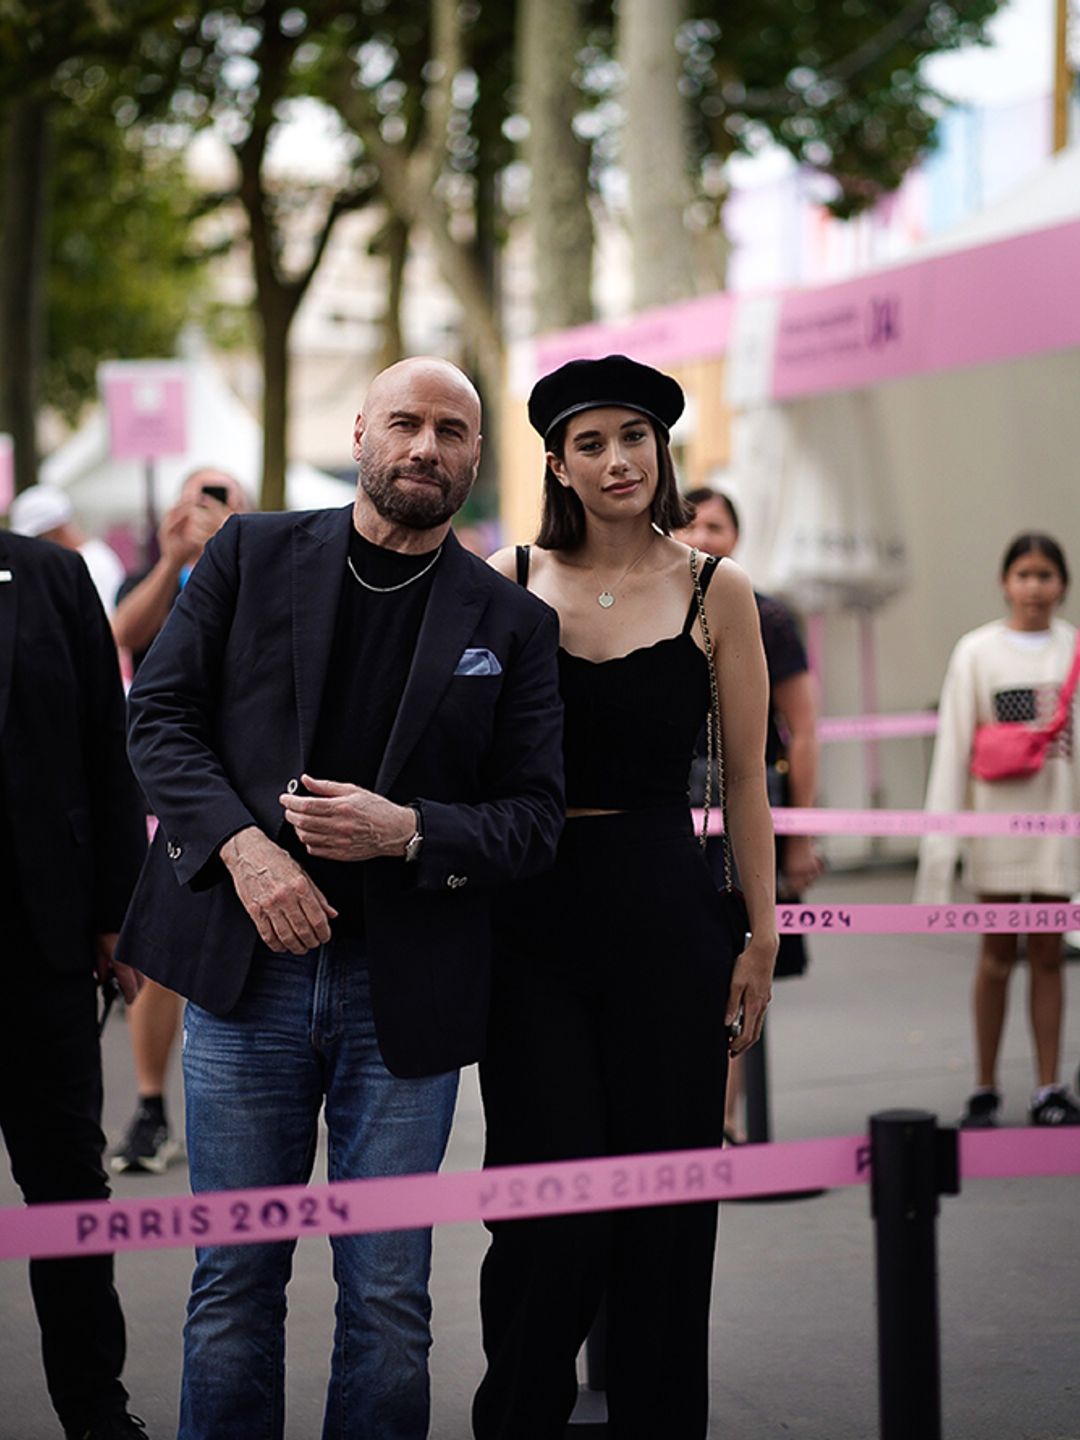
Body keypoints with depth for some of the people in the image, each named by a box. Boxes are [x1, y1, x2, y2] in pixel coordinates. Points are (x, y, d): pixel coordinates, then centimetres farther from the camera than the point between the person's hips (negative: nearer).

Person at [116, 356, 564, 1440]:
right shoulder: (251, 554, 7)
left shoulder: (511, 624, 6)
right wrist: (241, 843, -13)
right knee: (235, 1278, 7)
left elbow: (533, 820, 3)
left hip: (406, 990, 0)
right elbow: (160, 713, 3)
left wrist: (408, 831, -15)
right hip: (247, 965, 0)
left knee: (389, 1294, 5)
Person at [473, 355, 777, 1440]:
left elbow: (744, 781, 6)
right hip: (530, 916, 0)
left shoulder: (714, 591, 3)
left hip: (668, 918, 0)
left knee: (665, 1205, 5)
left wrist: (761, 938, 4)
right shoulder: (508, 583, 4)